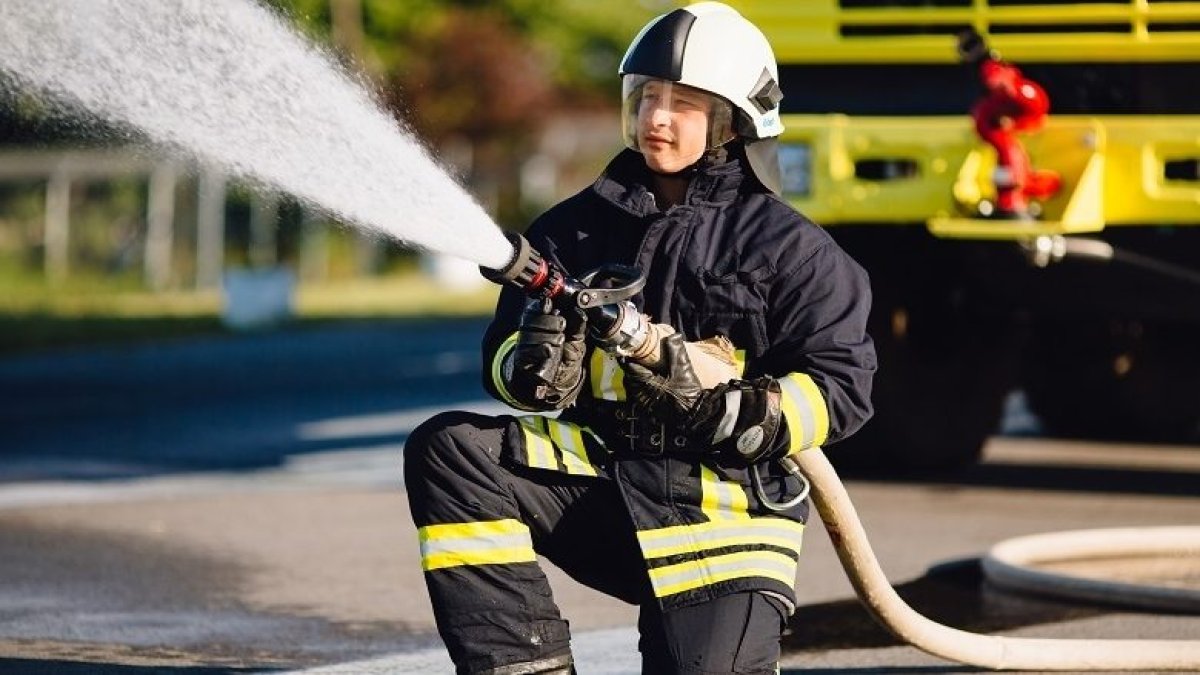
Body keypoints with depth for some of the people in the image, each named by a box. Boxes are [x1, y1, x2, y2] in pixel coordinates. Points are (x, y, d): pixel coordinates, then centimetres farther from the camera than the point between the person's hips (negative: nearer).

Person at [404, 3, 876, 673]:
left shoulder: (786, 246, 1)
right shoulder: (581, 226, 10)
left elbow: (839, 386, -6)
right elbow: (503, 361, 9)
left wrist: (721, 415, -22)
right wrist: (536, 369, -17)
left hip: (726, 503, -3)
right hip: (600, 463, 3)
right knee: (448, 451, -21)